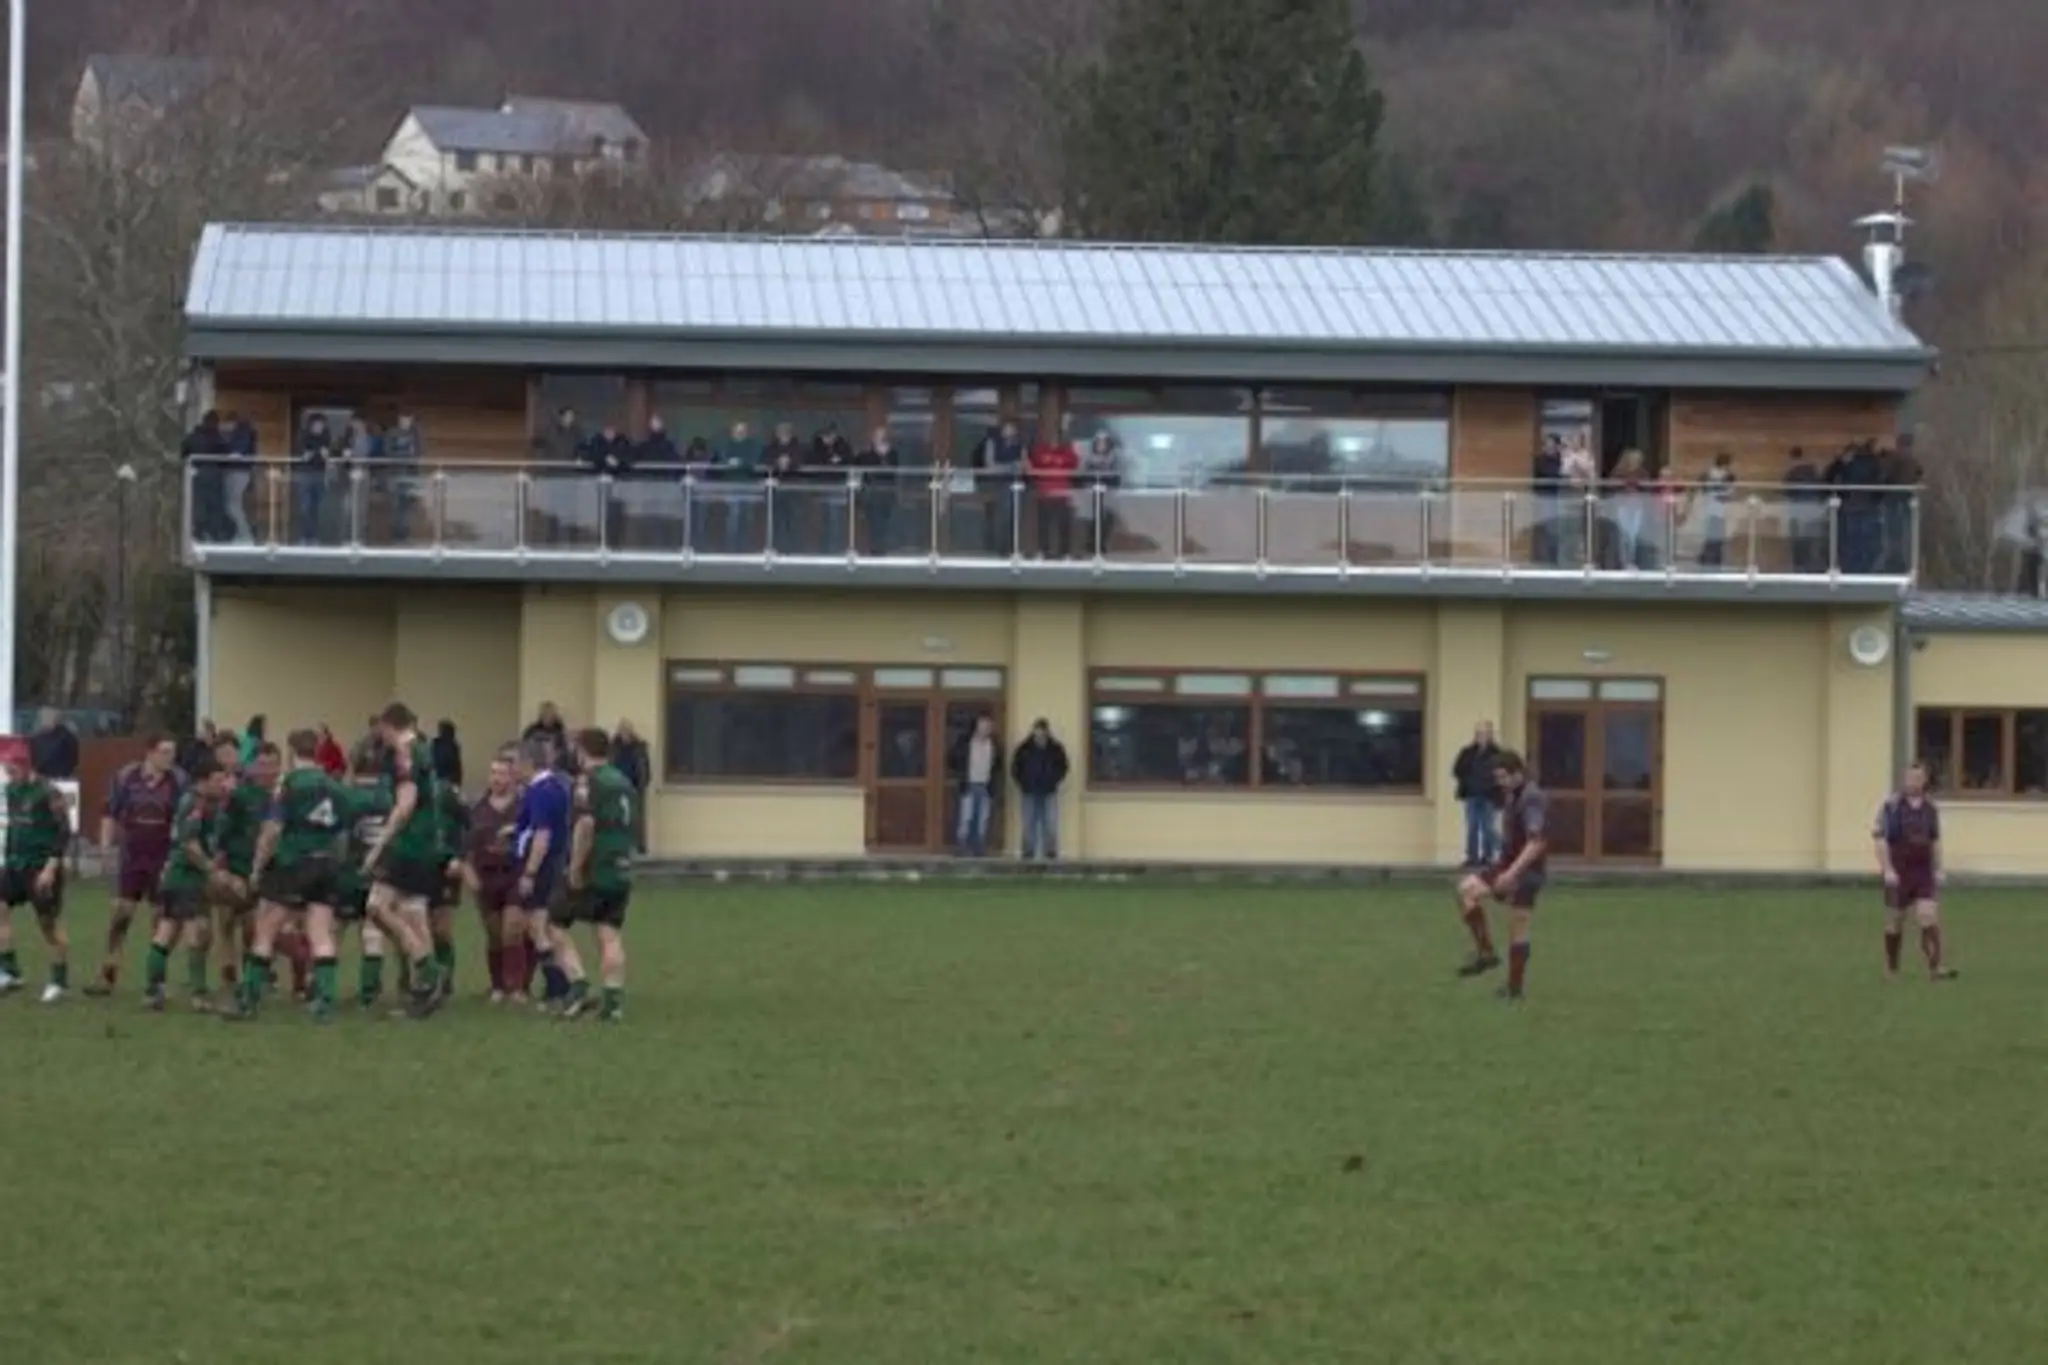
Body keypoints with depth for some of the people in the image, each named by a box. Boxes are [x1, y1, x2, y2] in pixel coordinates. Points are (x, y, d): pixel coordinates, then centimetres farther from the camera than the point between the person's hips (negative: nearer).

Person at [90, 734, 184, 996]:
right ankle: (107, 976, 6)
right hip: (131, 856, 1)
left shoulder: (177, 781, -8)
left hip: (163, 858, -1)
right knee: (121, 912, 1)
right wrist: (106, 843, -2)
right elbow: (111, 813, 5)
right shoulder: (126, 777, -5)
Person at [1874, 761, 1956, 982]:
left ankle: (1935, 967, -17)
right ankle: (1891, 969, 21)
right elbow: (1879, 837, -10)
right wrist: (1887, 869, -17)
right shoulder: (1892, 806, -7)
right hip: (1898, 872, -3)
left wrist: (1938, 870, 12)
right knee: (1895, 921, 7)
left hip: (1923, 871, 3)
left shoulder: (1930, 807, 8)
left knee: (1929, 917, -10)